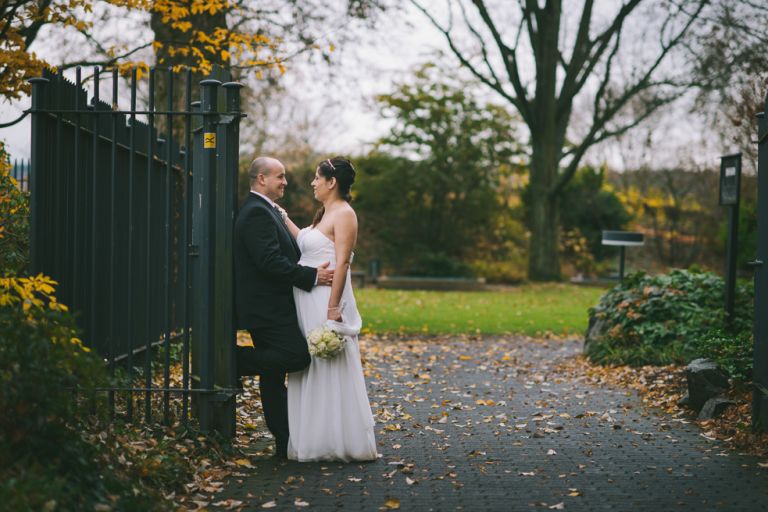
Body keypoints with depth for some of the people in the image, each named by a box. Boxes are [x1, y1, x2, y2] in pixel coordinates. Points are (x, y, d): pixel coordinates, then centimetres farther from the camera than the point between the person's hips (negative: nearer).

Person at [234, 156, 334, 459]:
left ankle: (285, 444, 12)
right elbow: (270, 261, -23)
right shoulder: (257, 212, -14)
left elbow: (283, 255, 22)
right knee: (297, 355, -17)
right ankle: (232, 361, -7)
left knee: (273, 375, 9)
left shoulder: (265, 211, 20)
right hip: (268, 308, -11)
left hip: (272, 307, 11)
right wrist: (312, 276, -19)